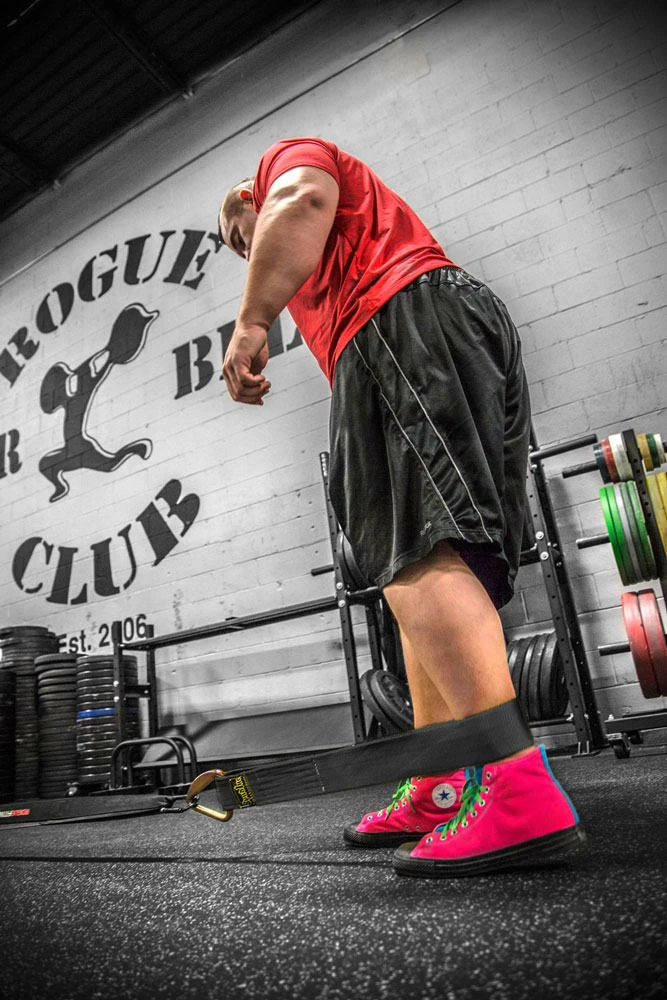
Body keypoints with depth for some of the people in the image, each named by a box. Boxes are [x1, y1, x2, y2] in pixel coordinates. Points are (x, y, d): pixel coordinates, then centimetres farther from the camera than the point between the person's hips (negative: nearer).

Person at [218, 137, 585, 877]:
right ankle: (439, 795, 2)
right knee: (425, 566, 1)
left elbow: (304, 199, -5)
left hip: (408, 326, -9)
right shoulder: (329, 264, 42)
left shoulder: (288, 156, 21)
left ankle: (521, 791, -30)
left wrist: (250, 322, -12)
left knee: (414, 554, -22)